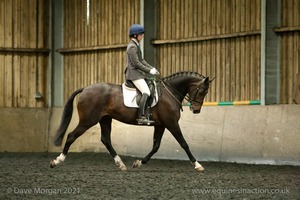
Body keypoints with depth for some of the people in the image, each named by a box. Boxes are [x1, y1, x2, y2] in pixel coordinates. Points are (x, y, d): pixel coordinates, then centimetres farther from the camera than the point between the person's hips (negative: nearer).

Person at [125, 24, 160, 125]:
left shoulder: (136, 45, 18)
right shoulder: (132, 47, -14)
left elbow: (141, 60, 21)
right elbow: (136, 63, -19)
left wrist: (152, 68, 10)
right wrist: (149, 70, -14)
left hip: (138, 72, 11)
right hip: (134, 73, -11)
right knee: (146, 92, -24)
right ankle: (142, 117, -32)